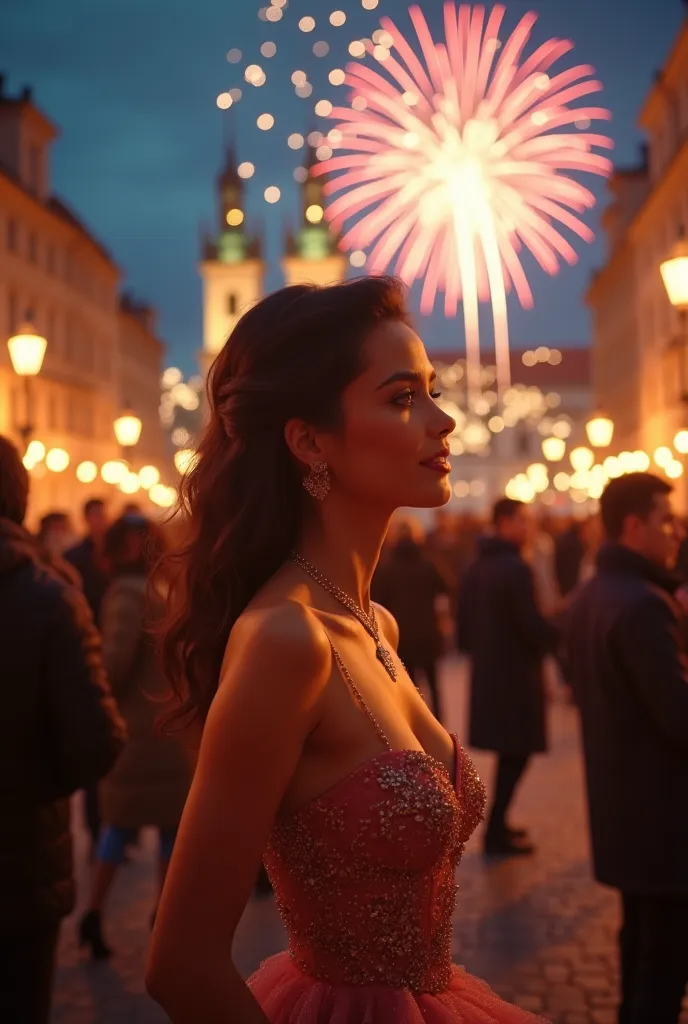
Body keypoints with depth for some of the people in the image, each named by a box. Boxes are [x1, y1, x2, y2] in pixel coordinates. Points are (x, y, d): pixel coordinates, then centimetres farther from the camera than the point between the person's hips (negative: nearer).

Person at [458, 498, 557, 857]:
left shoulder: (476, 567, 9)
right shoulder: (516, 568, -18)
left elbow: (463, 621, 12)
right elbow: (534, 627, -21)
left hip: (486, 672, 9)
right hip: (515, 673, -8)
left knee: (508, 753, 18)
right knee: (517, 753, 1)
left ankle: (498, 825, 24)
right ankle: (496, 833, 4)